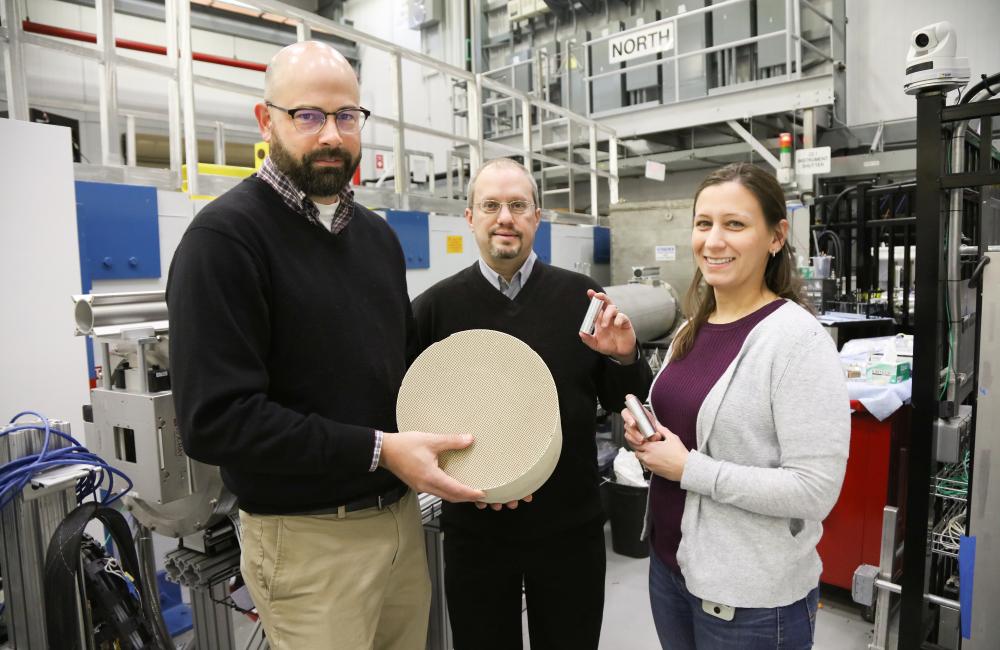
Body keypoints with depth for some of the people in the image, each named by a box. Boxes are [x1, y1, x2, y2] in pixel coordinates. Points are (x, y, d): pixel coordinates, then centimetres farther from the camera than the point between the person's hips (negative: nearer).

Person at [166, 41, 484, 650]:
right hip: (308, 538, -6)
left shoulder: (377, 234, 9)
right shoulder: (226, 235, -14)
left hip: (402, 516, 7)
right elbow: (215, 418, -22)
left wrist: (468, 448, 0)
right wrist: (378, 450, -22)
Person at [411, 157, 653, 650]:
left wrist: (624, 358, -16)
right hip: (475, 530, 0)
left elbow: (622, 403, 4)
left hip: (571, 527, 1)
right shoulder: (435, 306, -4)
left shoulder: (582, 297, -3)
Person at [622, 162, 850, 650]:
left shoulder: (798, 338, -19)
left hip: (751, 596, -6)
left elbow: (815, 490, -22)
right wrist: (646, 433, -4)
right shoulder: (692, 328, 3)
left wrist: (689, 469, -21)